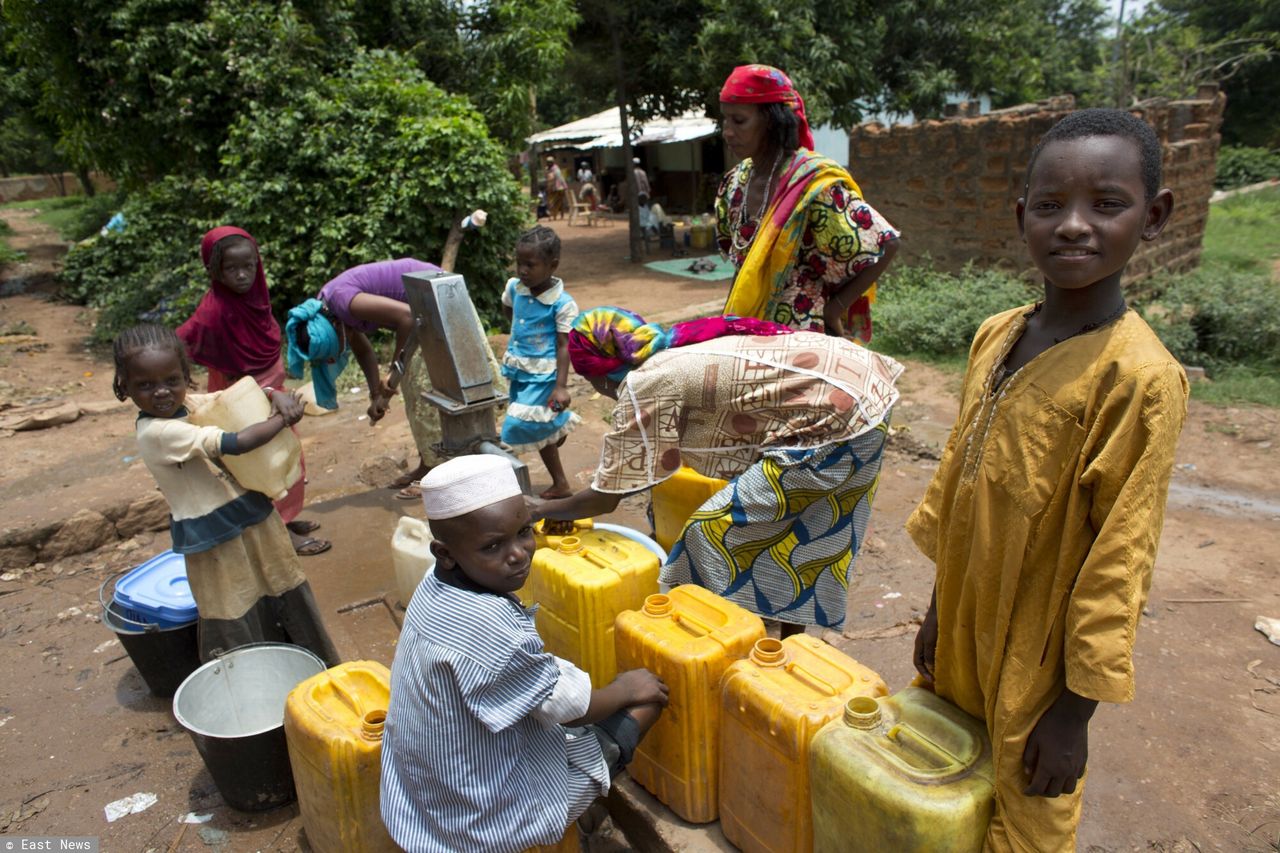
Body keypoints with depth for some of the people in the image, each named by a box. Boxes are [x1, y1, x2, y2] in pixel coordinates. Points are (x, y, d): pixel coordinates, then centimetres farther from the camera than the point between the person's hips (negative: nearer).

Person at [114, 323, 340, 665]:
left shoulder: (192, 403, -1)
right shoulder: (157, 432, -22)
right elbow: (236, 443, -29)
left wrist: (278, 396, -14)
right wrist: (283, 419, -16)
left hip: (255, 517, 8)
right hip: (218, 539, -7)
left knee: (287, 601, 21)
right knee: (239, 632, 7)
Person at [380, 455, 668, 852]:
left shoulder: (436, 585, -10)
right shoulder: (492, 628, -36)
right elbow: (569, 709, -20)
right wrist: (626, 689, -4)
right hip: (488, 809, -8)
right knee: (649, 698, 2)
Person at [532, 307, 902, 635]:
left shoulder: (642, 386, -11)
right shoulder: (675, 351, 13)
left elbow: (604, 498, -4)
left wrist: (539, 510, 12)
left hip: (835, 421, -10)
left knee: (715, 531, -2)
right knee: (793, 531, 23)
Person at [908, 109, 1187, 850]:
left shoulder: (1139, 377, -22)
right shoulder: (996, 336, -3)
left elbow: (1116, 566, -18)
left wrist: (1075, 707, -12)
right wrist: (939, 612, 12)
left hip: (1037, 663, -5)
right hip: (965, 632, 6)